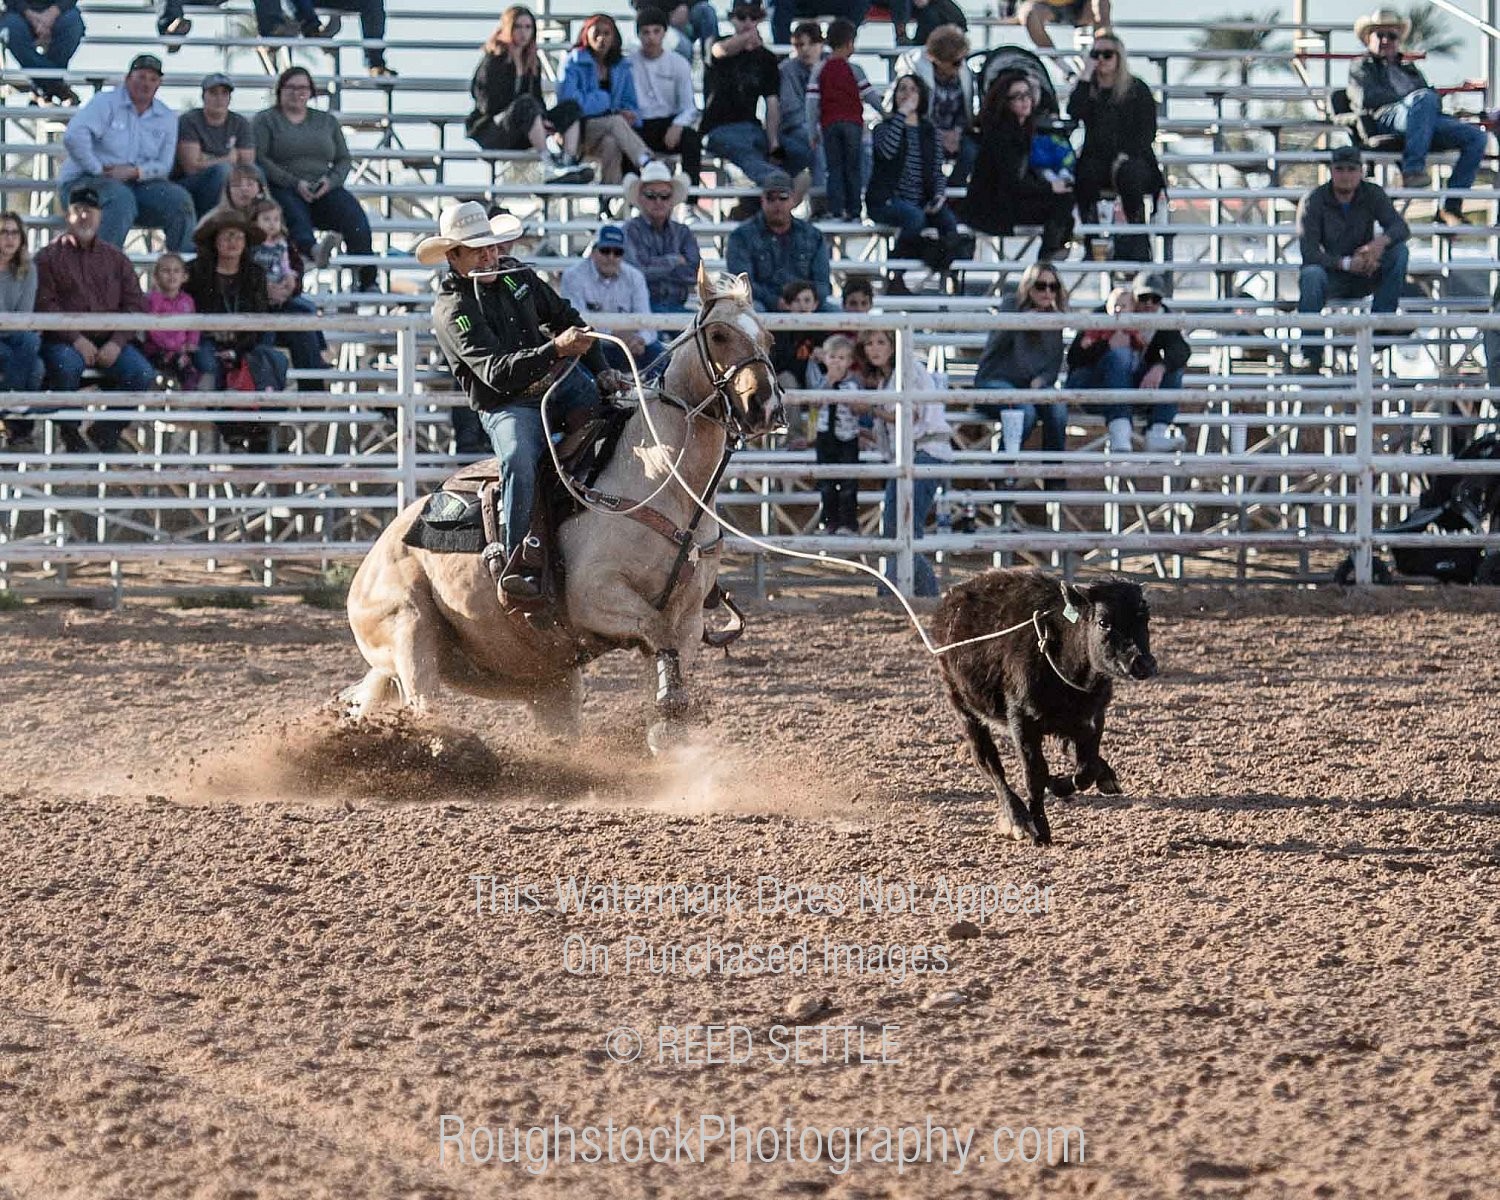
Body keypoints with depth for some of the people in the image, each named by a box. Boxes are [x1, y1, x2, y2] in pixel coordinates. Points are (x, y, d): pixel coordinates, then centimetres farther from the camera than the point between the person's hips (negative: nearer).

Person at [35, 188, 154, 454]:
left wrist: (117, 342, -9)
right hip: (64, 341, -3)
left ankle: (107, 431, 1)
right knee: (67, 367, -37)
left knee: (143, 374, -22)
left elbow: (135, 304, 9)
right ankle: (69, 434, -13)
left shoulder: (115, 258, 16)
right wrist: (76, 339, -17)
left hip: (109, 340, 3)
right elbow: (44, 304, -4)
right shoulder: (51, 256, 7)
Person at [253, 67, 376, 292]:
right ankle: (311, 251, -72)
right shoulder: (266, 119, 12)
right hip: (283, 189, -4)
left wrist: (331, 181, -4)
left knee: (354, 214, -27)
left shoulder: (327, 121, 24)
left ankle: (367, 281, -31)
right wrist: (294, 183, -13)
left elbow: (344, 159, 20)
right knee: (297, 216, -39)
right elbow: (259, 159, -1)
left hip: (323, 190, 4)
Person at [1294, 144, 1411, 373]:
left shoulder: (1373, 194, -3)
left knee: (1399, 251, -22)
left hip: (1364, 275, 2)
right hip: (1332, 274, -2)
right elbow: (1309, 253, -19)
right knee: (1310, 274, -36)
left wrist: (1381, 241, -37)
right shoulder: (1314, 201, -11)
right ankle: (1312, 355, -32)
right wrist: (1346, 263, -31)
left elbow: (1400, 228, -14)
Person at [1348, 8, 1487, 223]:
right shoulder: (1362, 67, 23)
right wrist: (1406, 98, -4)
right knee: (1424, 98, -38)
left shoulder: (1408, 68, 39)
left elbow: (1436, 99, 27)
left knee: (1477, 137, -16)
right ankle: (1412, 170, -47)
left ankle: (1451, 208, -21)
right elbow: (1366, 97, 1)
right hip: (1386, 119, -6)